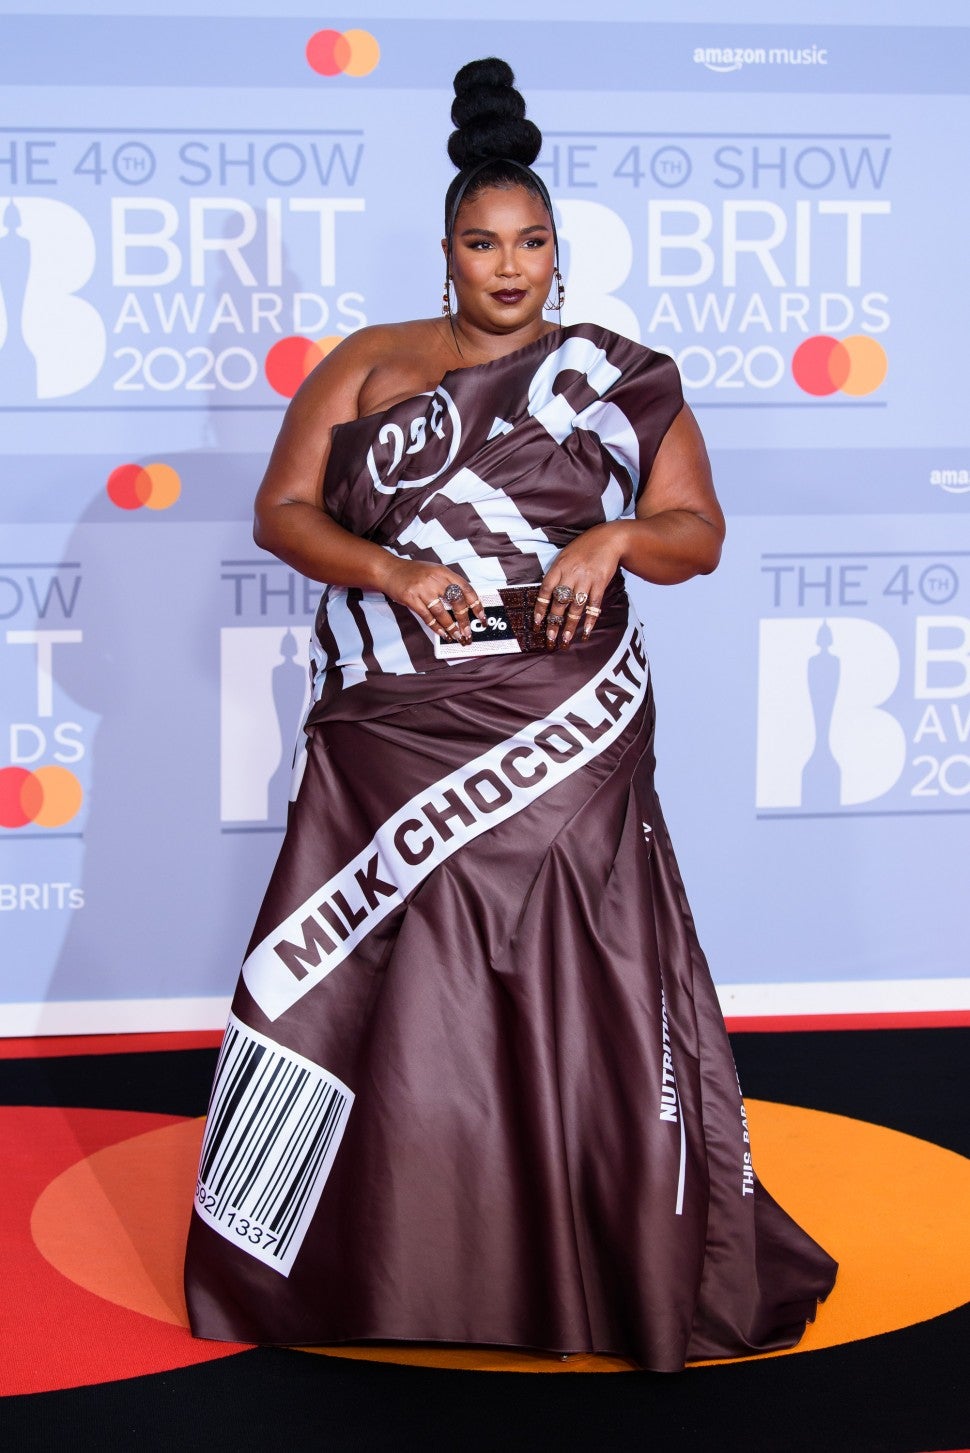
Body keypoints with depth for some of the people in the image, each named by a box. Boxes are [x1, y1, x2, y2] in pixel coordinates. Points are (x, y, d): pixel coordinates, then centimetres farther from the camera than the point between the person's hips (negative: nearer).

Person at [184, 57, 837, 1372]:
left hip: (557, 739, -1)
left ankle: (623, 1274, 7)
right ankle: (373, 1269, 14)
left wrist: (617, 537, -16)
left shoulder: (620, 380, 7)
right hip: (388, 739, 2)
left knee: (573, 994, -3)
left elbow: (698, 533, 6)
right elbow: (283, 512, 5)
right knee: (369, 998, 1)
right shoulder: (369, 365, 9)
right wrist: (394, 573, -13)